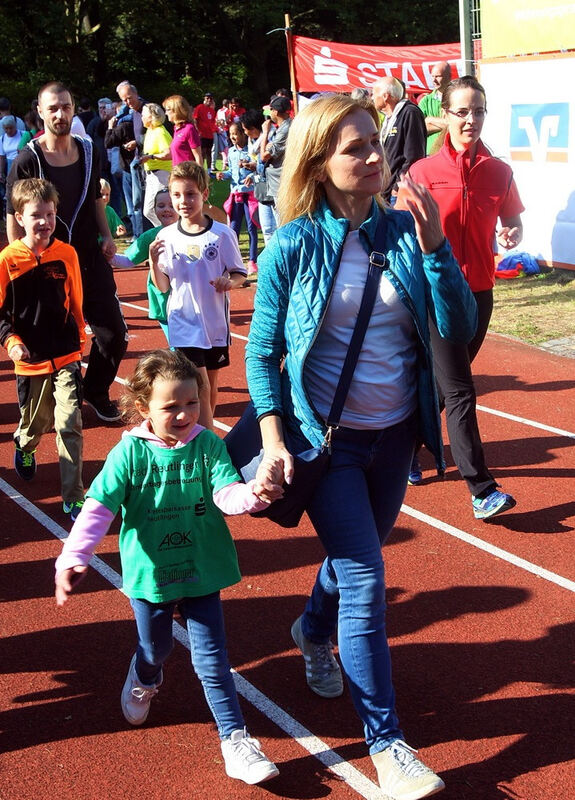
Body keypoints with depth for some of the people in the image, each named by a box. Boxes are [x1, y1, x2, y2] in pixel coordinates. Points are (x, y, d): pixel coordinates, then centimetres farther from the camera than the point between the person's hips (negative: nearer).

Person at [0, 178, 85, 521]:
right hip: (30, 359, 0)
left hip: (66, 355, 0)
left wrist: (80, 340, 16)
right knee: (36, 422, 17)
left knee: (70, 425, -7)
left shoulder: (67, 254, -4)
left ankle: (73, 496, 2)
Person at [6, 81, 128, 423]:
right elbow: (14, 218, -7)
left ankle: (97, 392, 27)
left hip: (91, 258, 5)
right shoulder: (27, 161, -11)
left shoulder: (88, 152, 4)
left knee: (114, 333, 5)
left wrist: (107, 236, 6)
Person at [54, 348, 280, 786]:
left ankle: (235, 738, 12)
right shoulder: (130, 453, -15)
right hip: (150, 573, 0)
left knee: (212, 660, 1)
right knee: (155, 649, 23)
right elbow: (99, 507, -18)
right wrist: (73, 558, -29)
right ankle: (144, 678, 58)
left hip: (201, 571, 0)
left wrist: (254, 493, -42)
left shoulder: (208, 445, -10)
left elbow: (227, 494, -19)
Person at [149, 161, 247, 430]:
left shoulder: (222, 234, -6)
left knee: (211, 387, 16)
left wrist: (229, 282, -20)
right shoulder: (167, 236, -2)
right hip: (184, 324, -1)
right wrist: (154, 262, -17)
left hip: (215, 322, 1)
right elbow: (163, 286, 0)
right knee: (200, 388, -10)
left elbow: (239, 273, 1)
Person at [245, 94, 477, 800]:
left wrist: (432, 246, -20)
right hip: (326, 437, -4)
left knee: (356, 555, 23)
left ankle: (314, 629, 55)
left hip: (395, 434, 4)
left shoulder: (404, 230, -5)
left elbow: (458, 328, -9)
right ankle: (385, 742, 6)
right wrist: (273, 438, -14)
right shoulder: (293, 247, -12)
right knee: (365, 582, -5)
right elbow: (262, 352, -5)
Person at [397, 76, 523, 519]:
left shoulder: (499, 171, 3)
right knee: (460, 390, -8)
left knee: (444, 383, 17)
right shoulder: (425, 171, -6)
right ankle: (482, 490, -7)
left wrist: (513, 235, -10)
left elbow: (513, 222, 13)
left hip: (480, 292, 4)